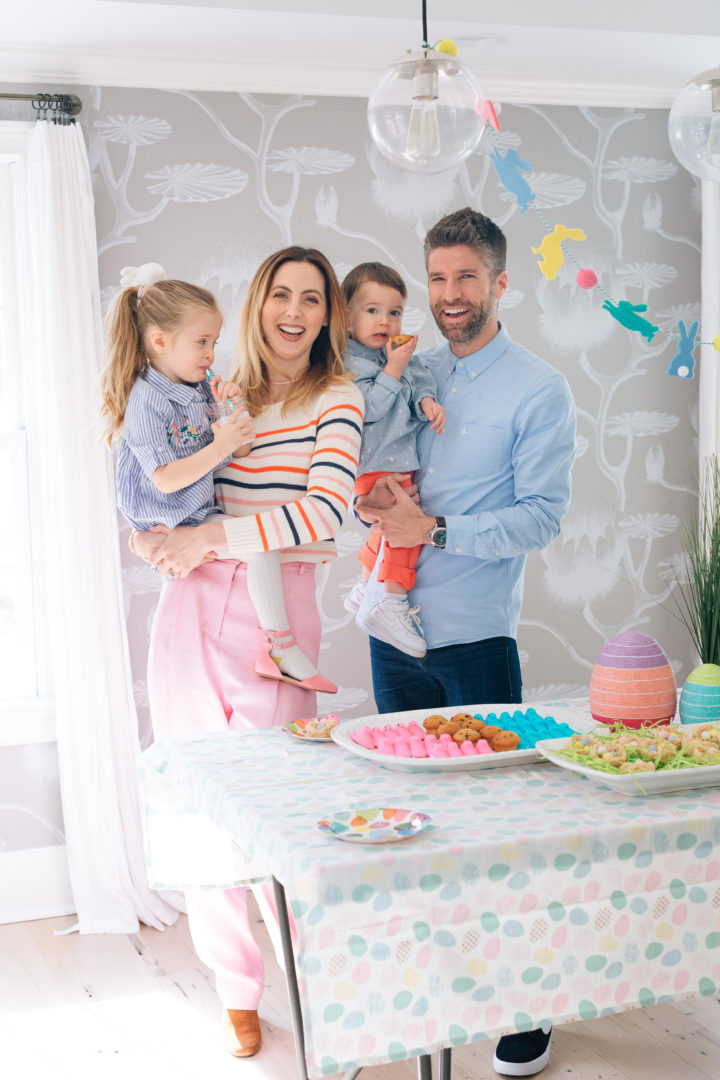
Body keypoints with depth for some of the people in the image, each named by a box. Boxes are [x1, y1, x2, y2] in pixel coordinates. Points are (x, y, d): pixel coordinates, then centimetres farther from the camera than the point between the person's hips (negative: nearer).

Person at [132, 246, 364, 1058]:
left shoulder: (337, 400, -1)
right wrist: (156, 540, 1)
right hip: (190, 607, 4)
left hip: (276, 617, -4)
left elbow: (326, 511, -16)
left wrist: (207, 537, -16)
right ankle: (237, 984, 25)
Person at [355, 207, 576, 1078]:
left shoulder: (539, 390, -4)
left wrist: (435, 528, -19)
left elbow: (543, 516, -10)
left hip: (474, 637, -5)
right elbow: (364, 477, 16)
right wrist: (369, 502, -7)